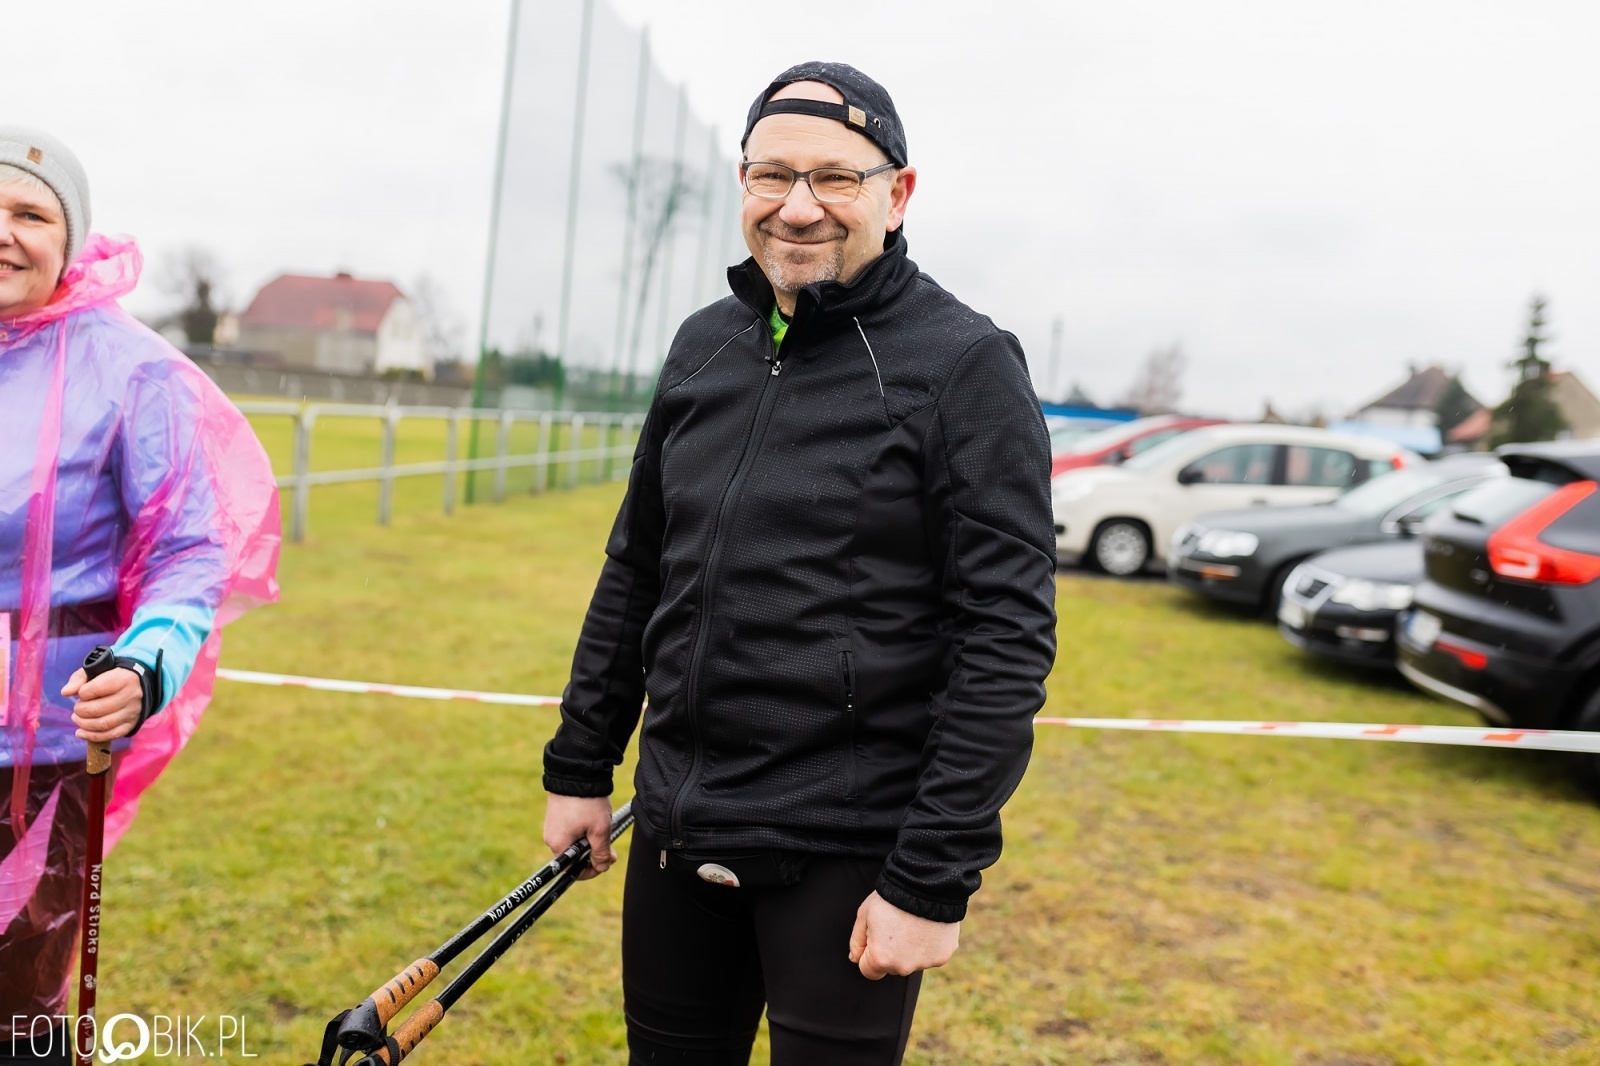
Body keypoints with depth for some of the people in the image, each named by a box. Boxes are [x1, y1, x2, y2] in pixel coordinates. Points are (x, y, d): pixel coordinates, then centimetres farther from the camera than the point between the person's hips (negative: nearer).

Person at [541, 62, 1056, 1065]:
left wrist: (934, 880, -17)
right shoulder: (703, 345, 7)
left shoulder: (965, 362, -11)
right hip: (675, 835, 6)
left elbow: (1009, 637, -15)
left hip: (845, 861, -5)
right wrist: (580, 765, 14)